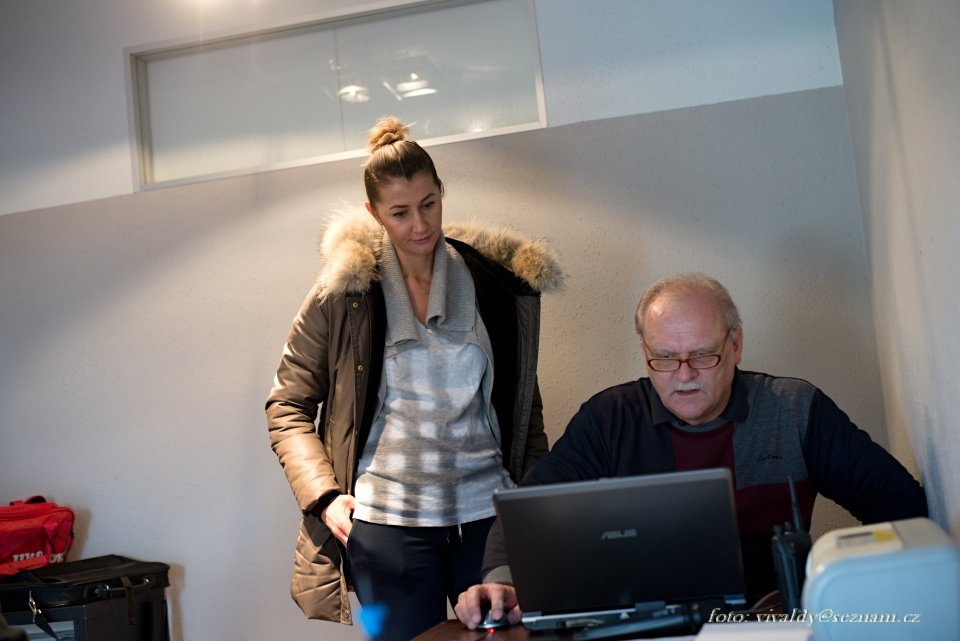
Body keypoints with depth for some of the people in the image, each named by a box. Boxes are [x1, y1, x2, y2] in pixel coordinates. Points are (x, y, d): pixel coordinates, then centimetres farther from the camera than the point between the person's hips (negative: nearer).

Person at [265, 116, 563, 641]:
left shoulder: (500, 283, 5)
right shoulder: (343, 293, -1)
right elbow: (287, 407, 3)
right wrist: (323, 497, -9)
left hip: (489, 517, 2)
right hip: (386, 524, -2)